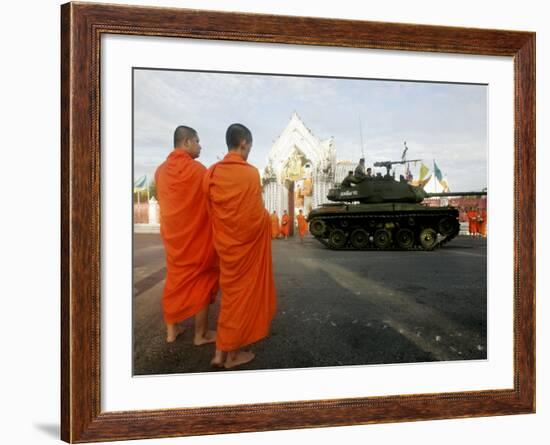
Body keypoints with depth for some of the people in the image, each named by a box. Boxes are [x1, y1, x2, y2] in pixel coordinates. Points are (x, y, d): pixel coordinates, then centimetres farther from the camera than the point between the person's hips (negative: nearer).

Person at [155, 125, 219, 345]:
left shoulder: (161, 170, 5)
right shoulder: (196, 169, -15)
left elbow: (164, 201, 13)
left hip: (172, 235, 6)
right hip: (197, 236, -6)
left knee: (175, 279, 16)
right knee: (201, 281, 5)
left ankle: (171, 330, 24)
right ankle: (201, 334, 14)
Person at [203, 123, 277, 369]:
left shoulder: (211, 173, 1)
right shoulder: (250, 173, -17)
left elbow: (211, 211, 5)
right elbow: (256, 215, -17)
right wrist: (267, 219, 3)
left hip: (225, 243, 6)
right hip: (247, 242, -6)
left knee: (230, 291, 17)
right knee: (243, 293, 6)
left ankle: (220, 352, 20)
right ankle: (232, 353, 17)